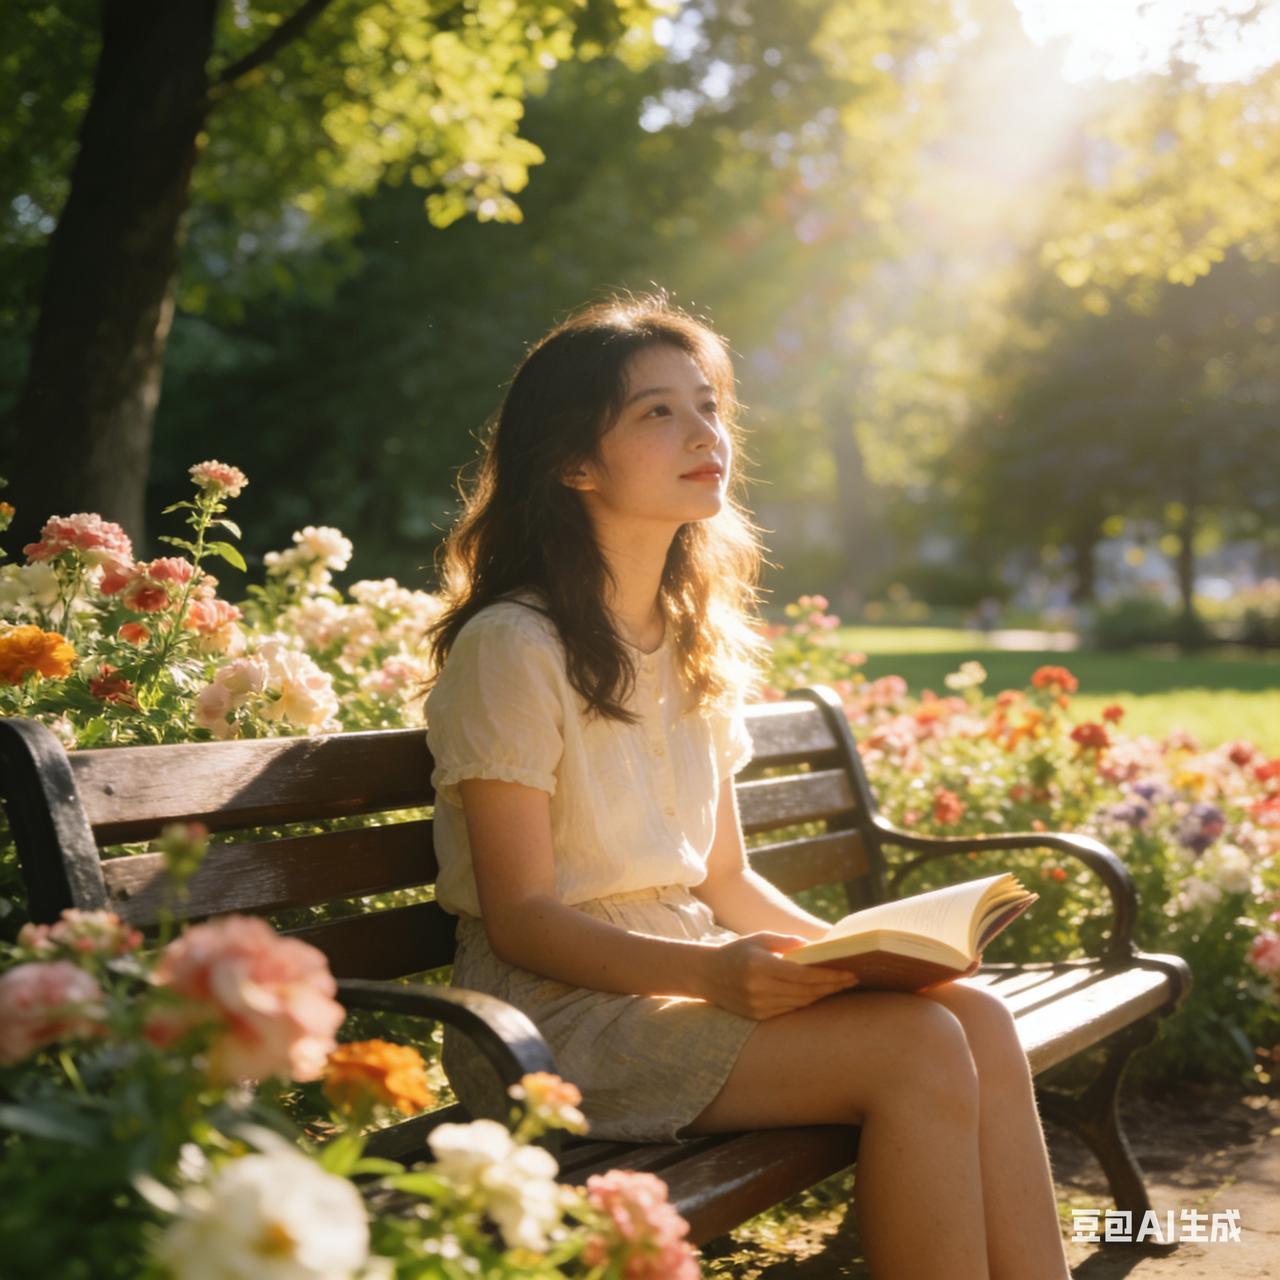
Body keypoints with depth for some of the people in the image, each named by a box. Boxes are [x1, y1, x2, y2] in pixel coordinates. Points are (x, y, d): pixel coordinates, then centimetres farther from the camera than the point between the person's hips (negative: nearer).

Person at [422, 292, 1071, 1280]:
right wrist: (716, 973, -26)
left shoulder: (698, 646, 13)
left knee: (978, 1015, -14)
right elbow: (520, 918, -13)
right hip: (557, 1013, -7)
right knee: (918, 1046, -22)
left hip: (685, 973, 7)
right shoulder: (516, 648, -11)